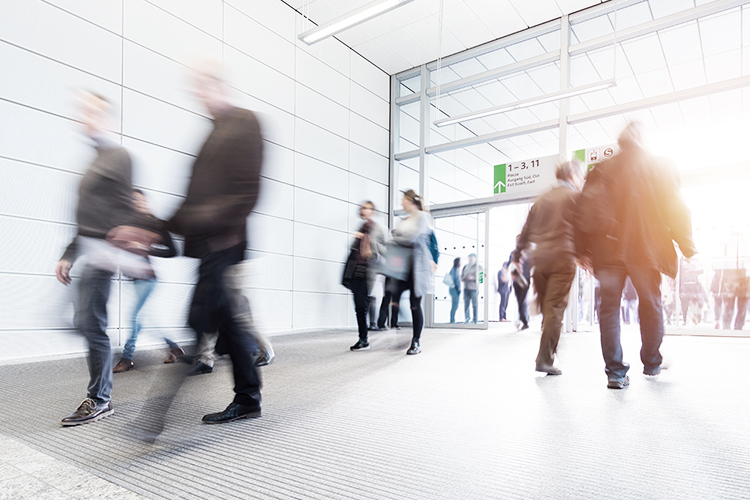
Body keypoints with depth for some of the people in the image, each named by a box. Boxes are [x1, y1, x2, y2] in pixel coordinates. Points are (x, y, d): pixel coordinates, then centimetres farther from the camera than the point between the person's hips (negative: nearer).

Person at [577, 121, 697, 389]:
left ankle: (615, 372, -1)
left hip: (608, 249, 1)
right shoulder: (659, 166, 5)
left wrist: (584, 251, 6)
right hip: (646, 249, 0)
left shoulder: (602, 170, 8)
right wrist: (688, 249, 4)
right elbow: (676, 210, 0)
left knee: (609, 308, 2)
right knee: (650, 306, 15)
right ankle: (652, 364, 29)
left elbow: (586, 212, 3)